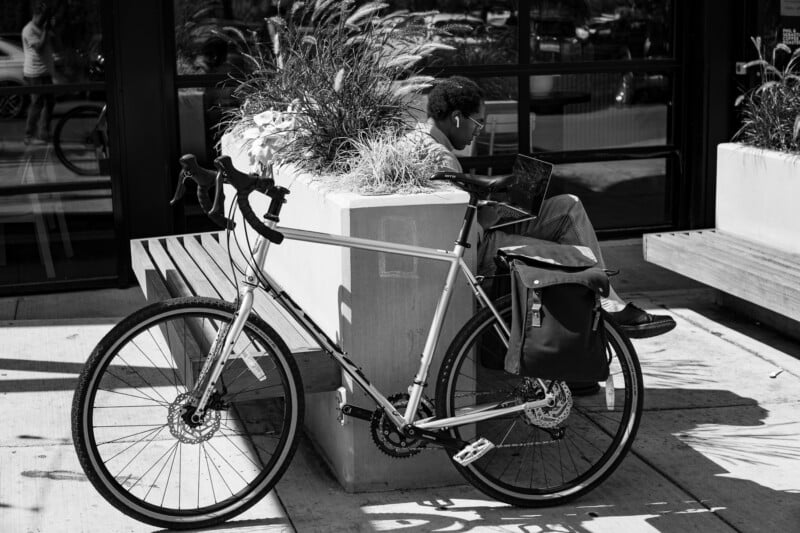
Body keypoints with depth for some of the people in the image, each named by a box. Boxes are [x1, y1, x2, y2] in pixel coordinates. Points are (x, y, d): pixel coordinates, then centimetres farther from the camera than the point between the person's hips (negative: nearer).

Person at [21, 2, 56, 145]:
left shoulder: (42, 28, 15)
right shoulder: (29, 30, -13)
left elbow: (51, 46, 14)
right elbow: (39, 47, -23)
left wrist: (50, 31, 1)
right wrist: (45, 31, -17)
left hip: (45, 72, 9)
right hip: (35, 74, -9)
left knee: (50, 101, 12)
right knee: (37, 104, -7)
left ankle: (44, 133, 19)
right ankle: (29, 136, -1)